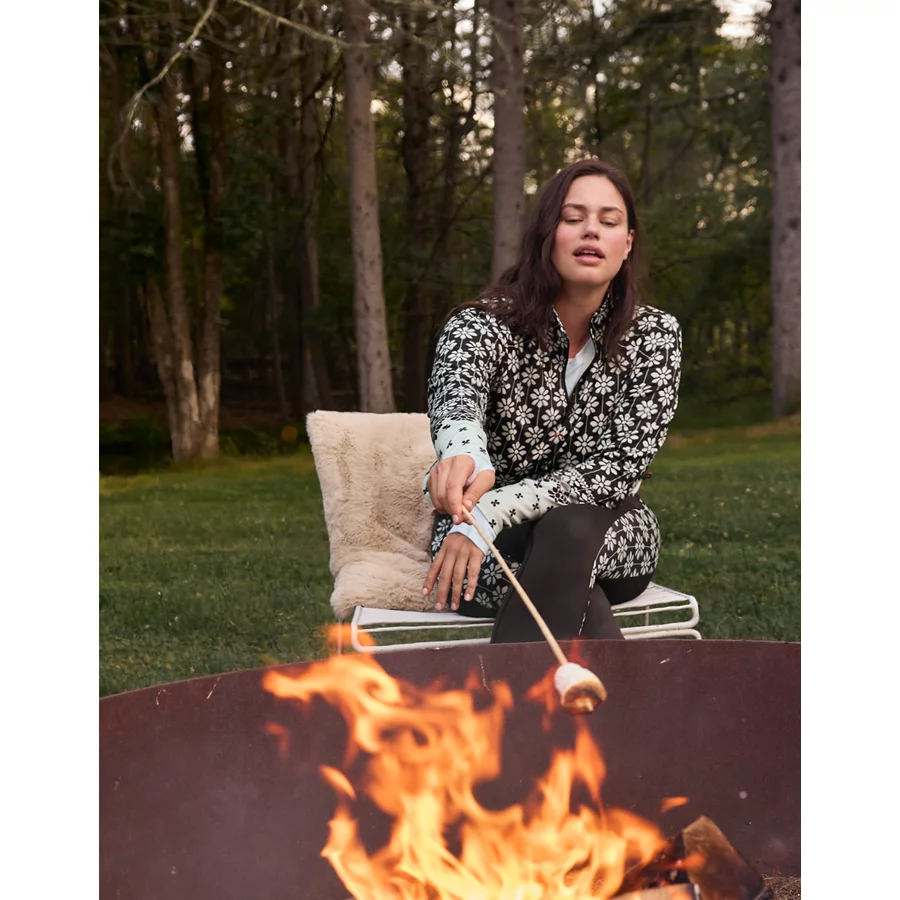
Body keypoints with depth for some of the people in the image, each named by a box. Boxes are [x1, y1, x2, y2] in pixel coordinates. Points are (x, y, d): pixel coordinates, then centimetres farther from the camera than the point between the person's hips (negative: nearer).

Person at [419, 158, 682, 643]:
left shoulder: (655, 335, -6)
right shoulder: (479, 325, -11)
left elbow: (620, 466, -16)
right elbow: (456, 397, -36)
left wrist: (488, 511, -30)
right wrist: (464, 453, -63)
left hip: (609, 544, 2)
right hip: (490, 550, -2)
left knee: (568, 532, -36)